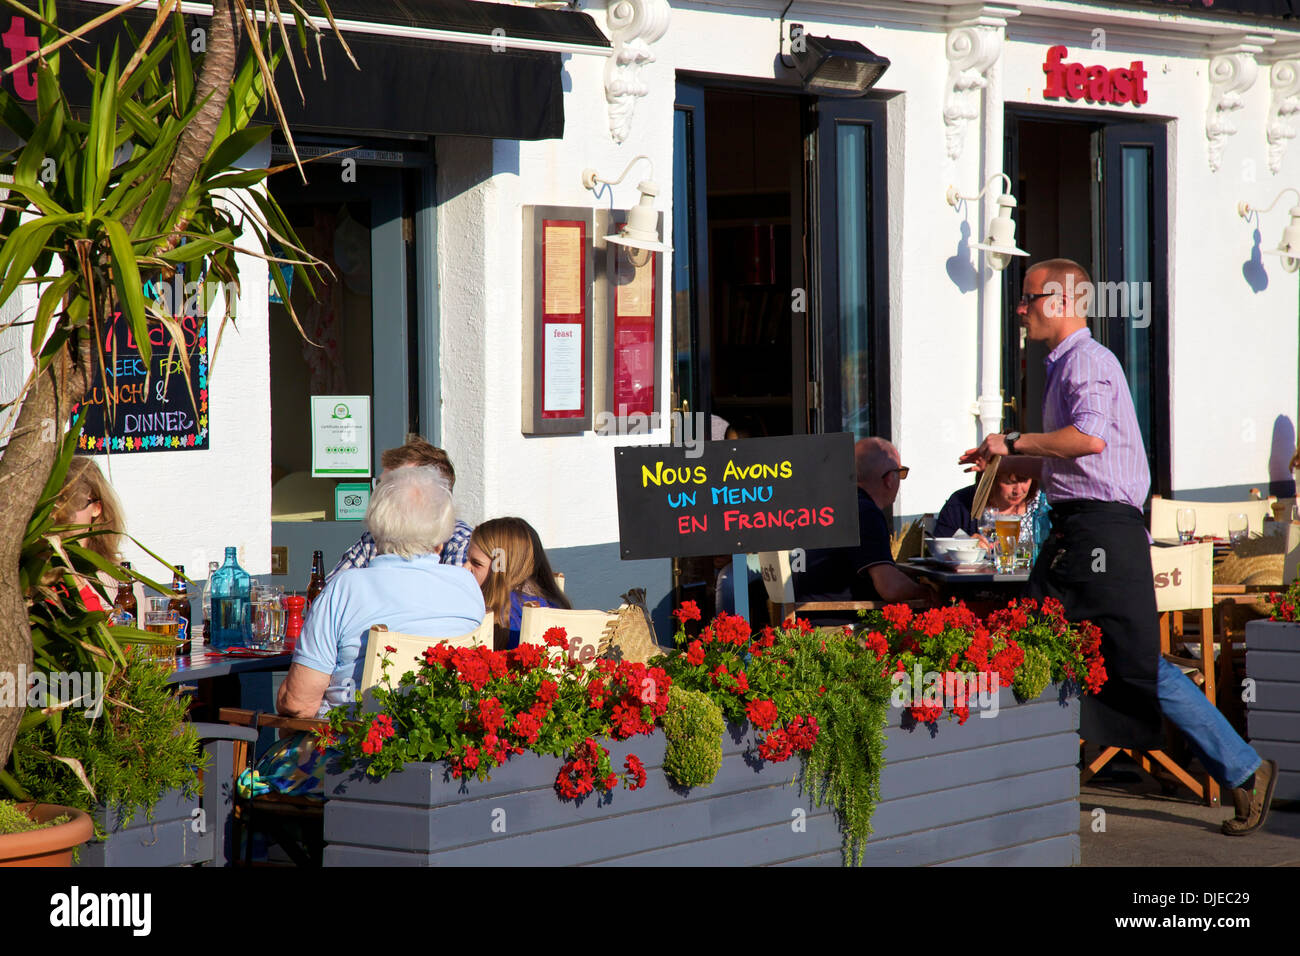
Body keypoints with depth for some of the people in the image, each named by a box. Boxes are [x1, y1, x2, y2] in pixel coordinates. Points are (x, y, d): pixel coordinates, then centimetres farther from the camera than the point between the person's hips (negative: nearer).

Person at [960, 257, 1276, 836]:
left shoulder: (1088, 361, -11)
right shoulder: (1064, 366, 21)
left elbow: (1089, 439, -29)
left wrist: (1013, 441, -19)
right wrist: (1002, 464, 27)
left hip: (1104, 530, -10)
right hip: (1073, 530, 10)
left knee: (1141, 669, -7)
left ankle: (1243, 770, 1)